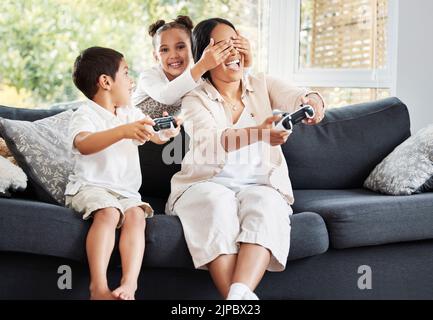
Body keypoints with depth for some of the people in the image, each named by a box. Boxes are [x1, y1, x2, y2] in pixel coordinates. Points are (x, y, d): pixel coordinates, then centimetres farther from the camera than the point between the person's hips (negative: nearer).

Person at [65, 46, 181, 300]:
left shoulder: (132, 114, 19)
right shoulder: (85, 115, -5)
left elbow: (158, 137, 20)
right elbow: (84, 144, -27)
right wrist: (123, 131, -42)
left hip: (126, 192, 5)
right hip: (90, 187, -5)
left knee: (136, 215, -27)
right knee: (108, 212, -35)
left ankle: (130, 283, -41)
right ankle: (99, 287, -41)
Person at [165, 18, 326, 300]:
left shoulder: (263, 86, 12)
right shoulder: (195, 101, 2)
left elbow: (296, 97, -10)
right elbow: (211, 142, -19)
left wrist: (313, 101, -37)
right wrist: (259, 133, -39)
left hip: (259, 185, 1)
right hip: (207, 184, -1)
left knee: (265, 205, -33)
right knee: (218, 205, -35)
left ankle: (240, 292, -51)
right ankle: (239, 300, -45)